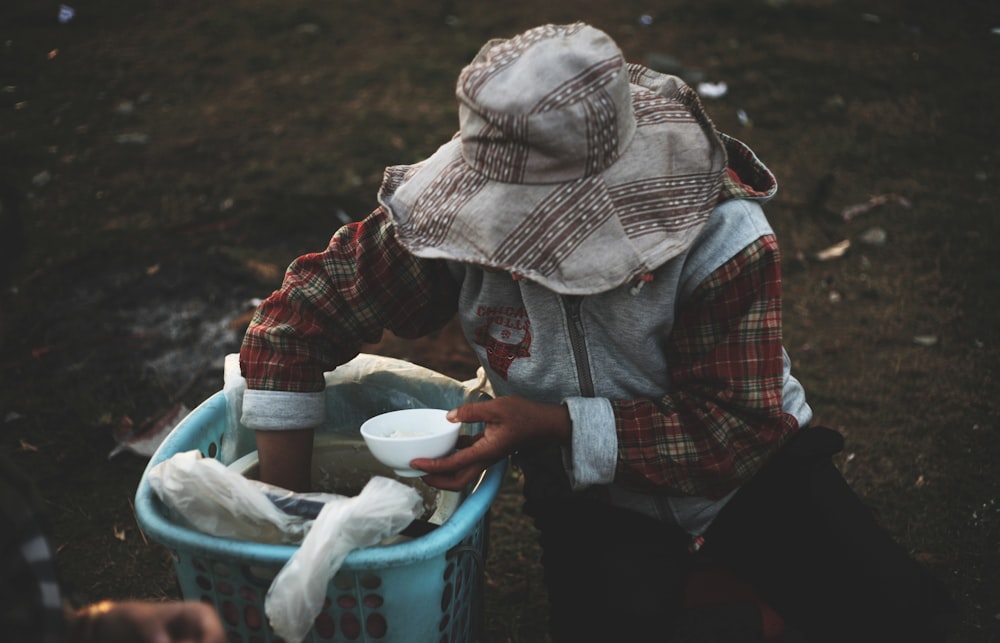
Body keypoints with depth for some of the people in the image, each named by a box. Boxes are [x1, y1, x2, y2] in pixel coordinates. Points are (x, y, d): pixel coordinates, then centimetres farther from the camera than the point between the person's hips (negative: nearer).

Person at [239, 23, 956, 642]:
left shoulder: (723, 241, -26)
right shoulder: (460, 209, -20)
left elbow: (735, 429, -24)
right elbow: (298, 313, -13)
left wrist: (556, 424, -33)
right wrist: (286, 504, -15)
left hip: (747, 467, 0)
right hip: (592, 494, 0)